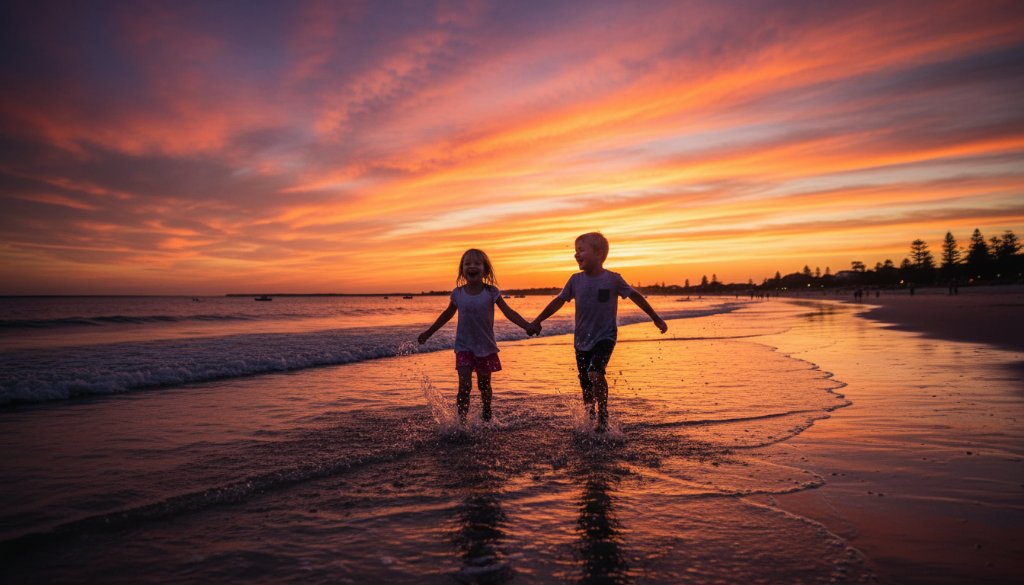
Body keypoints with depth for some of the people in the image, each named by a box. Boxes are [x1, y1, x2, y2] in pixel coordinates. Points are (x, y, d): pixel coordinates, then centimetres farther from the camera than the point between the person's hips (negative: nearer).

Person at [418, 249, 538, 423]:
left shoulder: (491, 292, -8)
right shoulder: (458, 293, -3)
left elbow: (509, 312, -10)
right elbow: (447, 314, 13)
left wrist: (527, 326, -25)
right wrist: (428, 332, 19)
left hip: (486, 346, 0)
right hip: (464, 346, 0)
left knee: (484, 385, 13)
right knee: (464, 386, -11)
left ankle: (487, 418, 35)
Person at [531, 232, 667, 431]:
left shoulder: (612, 279, -10)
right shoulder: (576, 280, -1)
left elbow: (635, 296, 2)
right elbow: (559, 300, 9)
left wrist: (656, 318, 7)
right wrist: (537, 321, 13)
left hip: (605, 337, -4)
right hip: (581, 340, 4)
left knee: (595, 373, -26)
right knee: (586, 385, 10)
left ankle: (603, 415, -8)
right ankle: (589, 419, 30)